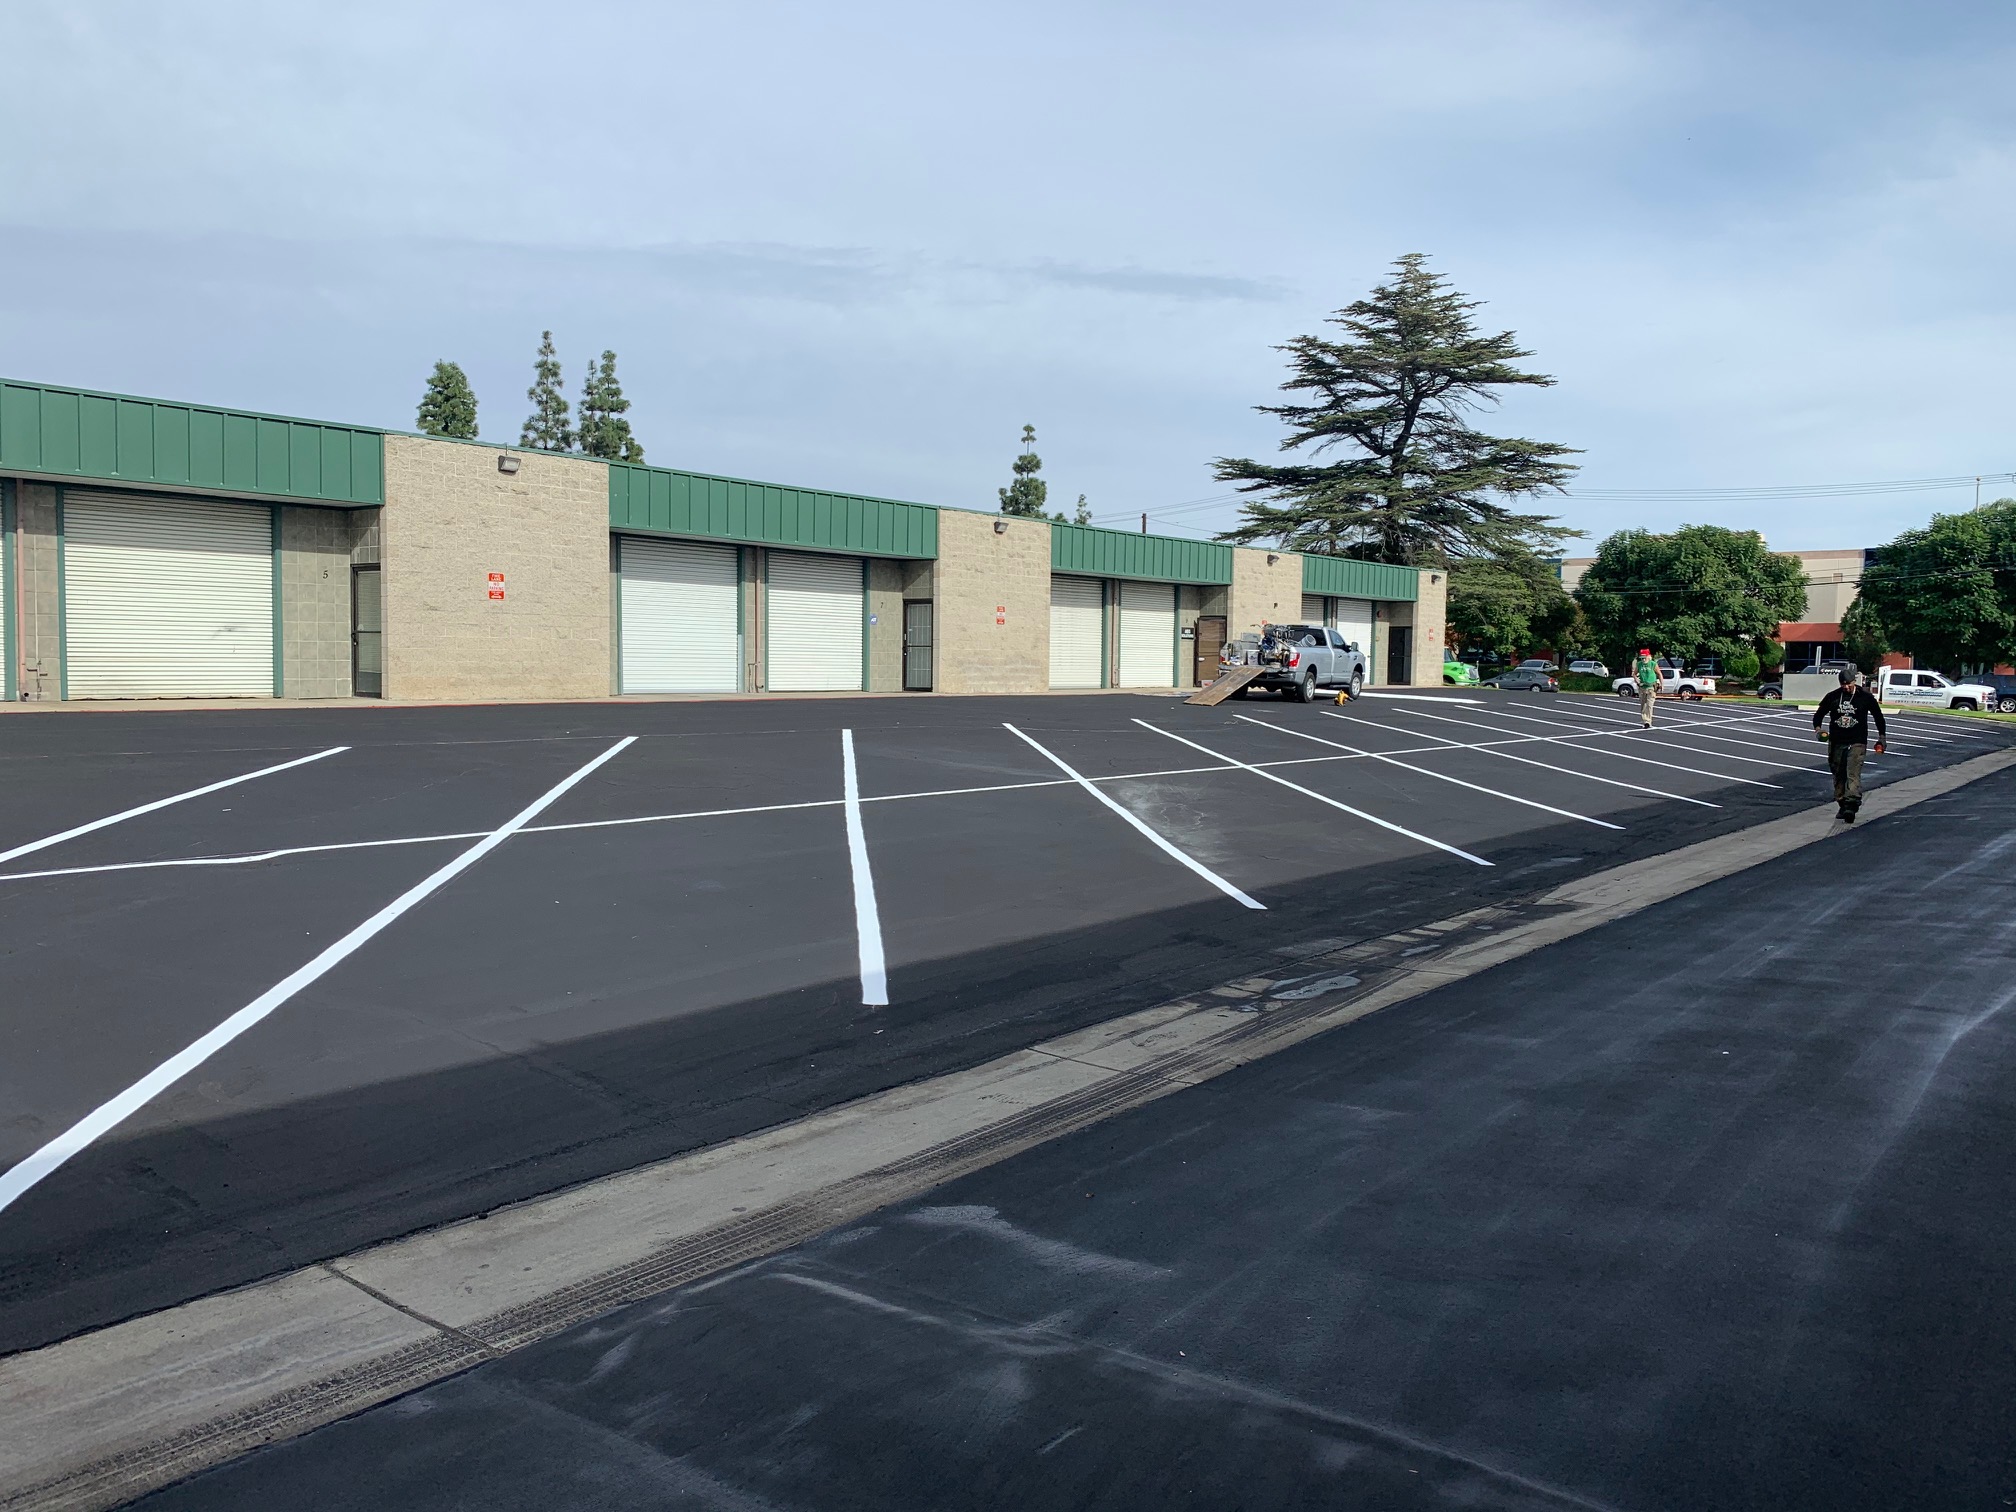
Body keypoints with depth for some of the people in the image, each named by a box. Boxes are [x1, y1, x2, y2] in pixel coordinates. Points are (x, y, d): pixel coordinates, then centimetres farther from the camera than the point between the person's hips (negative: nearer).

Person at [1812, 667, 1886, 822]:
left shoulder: (1865, 697, 1)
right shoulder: (1832, 697, 5)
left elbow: (1878, 716, 14)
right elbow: (1818, 714, 15)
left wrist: (1882, 737, 14)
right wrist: (1818, 728, -4)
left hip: (1857, 742, -3)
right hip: (1836, 742, 3)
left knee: (1853, 774, -16)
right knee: (1838, 775, 8)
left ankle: (1851, 805, -26)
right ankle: (1842, 805, 18)